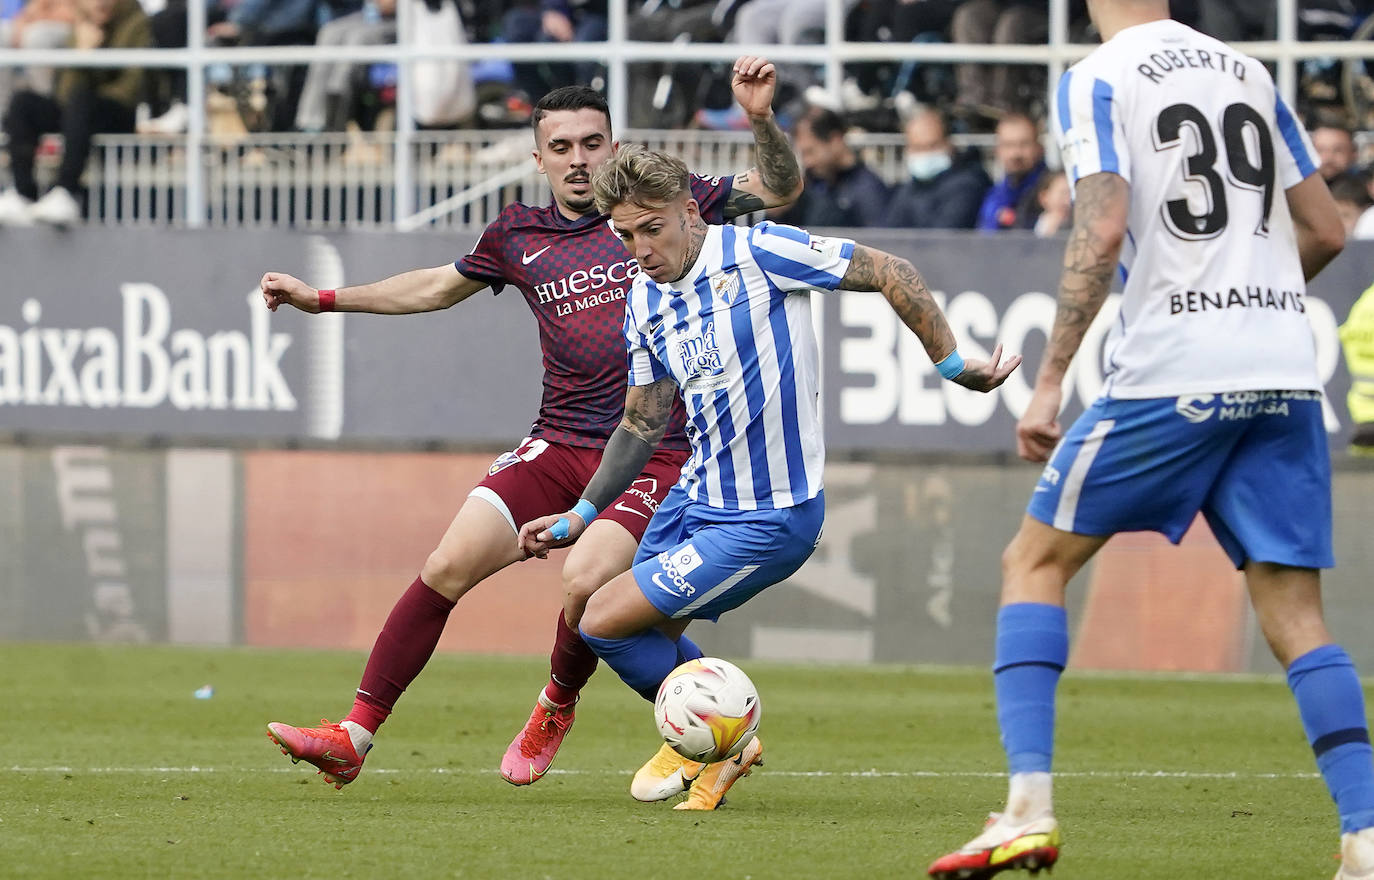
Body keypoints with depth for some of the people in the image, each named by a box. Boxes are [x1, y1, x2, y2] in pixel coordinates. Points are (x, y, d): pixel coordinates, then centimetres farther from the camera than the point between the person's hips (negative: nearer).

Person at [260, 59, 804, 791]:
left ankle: (557, 707, 7)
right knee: (450, 564, -12)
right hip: (560, 446, 3)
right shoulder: (519, 237, 12)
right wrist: (321, 299, 27)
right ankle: (354, 737, -6)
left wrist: (761, 118, -11)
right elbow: (437, 287, 28)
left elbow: (779, 189, 7)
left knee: (586, 581, -26)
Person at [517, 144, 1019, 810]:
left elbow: (892, 275, -13)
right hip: (696, 498, 8)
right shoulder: (646, 299, 6)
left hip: (766, 520, -8)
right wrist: (578, 517, 18)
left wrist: (952, 366, -12)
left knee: (604, 623, -10)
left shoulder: (758, 252, -17)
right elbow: (643, 424, 17)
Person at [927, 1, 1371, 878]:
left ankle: (1030, 806, -3)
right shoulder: (1249, 73, 15)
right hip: (1285, 371, 5)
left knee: (1036, 561, 9)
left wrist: (1049, 382, -11)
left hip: (1173, 375, -5)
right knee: (1295, 612, 6)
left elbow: (1102, 233, -13)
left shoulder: (1097, 80, -2)